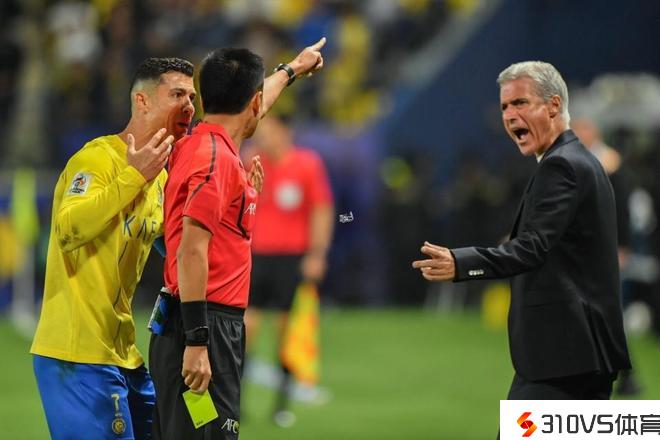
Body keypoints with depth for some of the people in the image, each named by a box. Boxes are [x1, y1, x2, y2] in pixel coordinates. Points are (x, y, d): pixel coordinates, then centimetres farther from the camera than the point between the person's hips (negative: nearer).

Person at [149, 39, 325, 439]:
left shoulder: (201, 144, 14)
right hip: (207, 326, -10)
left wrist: (291, 70, 54)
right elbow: (191, 250, -21)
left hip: (212, 327, 10)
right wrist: (197, 342, -25)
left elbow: (246, 110, 37)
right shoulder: (217, 158, -14)